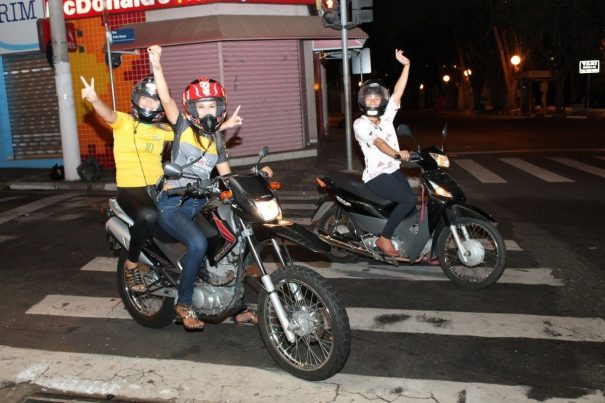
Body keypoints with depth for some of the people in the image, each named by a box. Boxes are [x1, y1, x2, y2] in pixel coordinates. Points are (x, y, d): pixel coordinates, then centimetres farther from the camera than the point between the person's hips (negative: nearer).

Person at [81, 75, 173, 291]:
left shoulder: (163, 130, 16)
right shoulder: (124, 121, 0)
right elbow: (109, 115, -21)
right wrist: (94, 99, -43)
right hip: (129, 189, -5)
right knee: (148, 215, -35)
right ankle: (131, 264, -11)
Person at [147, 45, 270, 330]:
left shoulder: (217, 141, 12)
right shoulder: (183, 127, -2)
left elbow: (227, 176, 12)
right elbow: (166, 100, -16)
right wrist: (156, 65, -27)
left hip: (200, 204, 6)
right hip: (172, 204, -6)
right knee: (198, 243, -29)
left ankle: (239, 306, 14)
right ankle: (184, 304, -7)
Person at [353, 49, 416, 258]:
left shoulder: (386, 116, 11)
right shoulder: (359, 124, -8)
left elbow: (398, 92, 3)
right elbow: (377, 142, -24)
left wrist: (406, 65, -4)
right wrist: (398, 154, -39)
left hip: (394, 170, 7)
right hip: (376, 175, -7)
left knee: (413, 205, -5)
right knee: (409, 200, -23)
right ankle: (384, 239, -11)